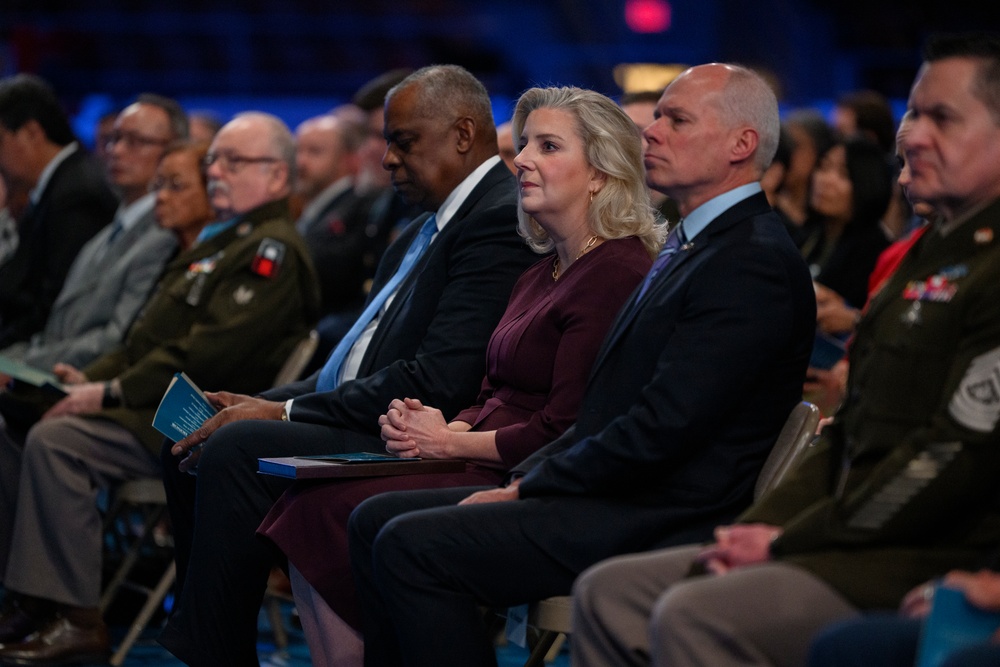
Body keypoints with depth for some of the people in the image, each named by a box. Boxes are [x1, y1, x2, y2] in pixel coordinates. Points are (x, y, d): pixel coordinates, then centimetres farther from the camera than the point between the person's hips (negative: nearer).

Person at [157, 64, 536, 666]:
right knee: (190, 448, 5)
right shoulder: (424, 231, 19)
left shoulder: (501, 221, -14)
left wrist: (287, 412, -17)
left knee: (237, 448, -24)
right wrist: (266, 401, 3)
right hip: (362, 425, 11)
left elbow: (439, 382, -22)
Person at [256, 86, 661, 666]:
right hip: (486, 469, 9)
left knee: (327, 509, -20)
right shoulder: (542, 274, 19)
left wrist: (452, 442, -8)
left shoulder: (618, 274, -13)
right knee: (305, 503, -10)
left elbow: (562, 433, -17)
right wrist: (440, 426, -1)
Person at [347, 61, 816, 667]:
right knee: (376, 520, 5)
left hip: (654, 523, -10)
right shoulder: (688, 248, 19)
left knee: (411, 545, -20)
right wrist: (523, 480, 5)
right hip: (615, 493, 10)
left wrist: (529, 486, -12)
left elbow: (661, 429, -21)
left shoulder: (757, 263, -14)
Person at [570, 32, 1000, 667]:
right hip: (863, 543, 10)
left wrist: (790, 541, -12)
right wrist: (761, 524, 6)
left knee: (696, 614, -29)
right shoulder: (931, 254, 21)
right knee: (608, 591, 1)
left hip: (934, 563, -10)